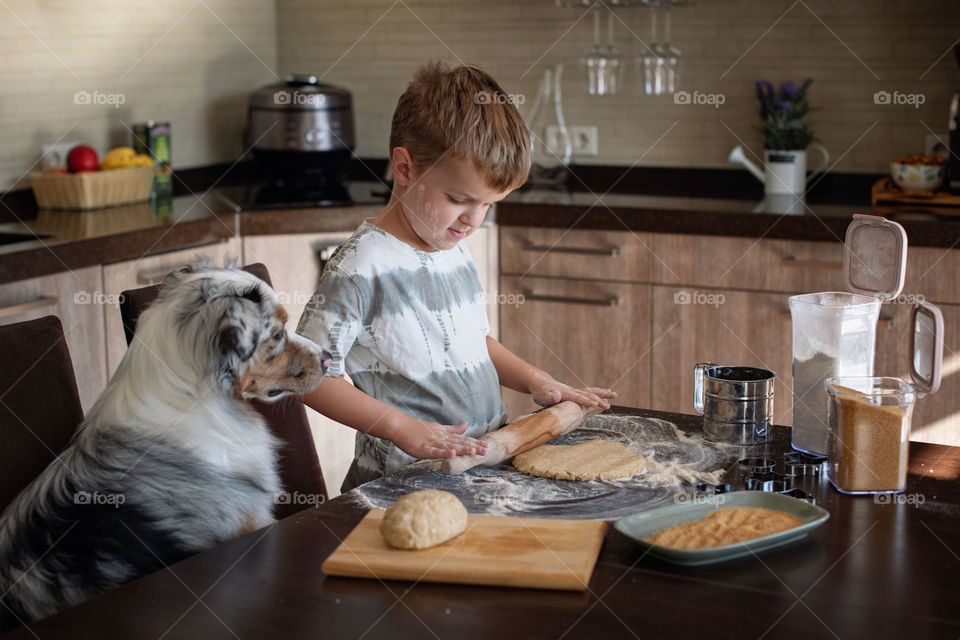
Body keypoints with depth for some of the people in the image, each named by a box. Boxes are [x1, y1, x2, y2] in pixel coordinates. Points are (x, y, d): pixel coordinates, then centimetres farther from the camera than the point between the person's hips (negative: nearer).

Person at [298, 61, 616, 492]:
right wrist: (405, 428, -19)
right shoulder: (361, 267, -12)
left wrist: (536, 381, 13)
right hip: (404, 481, -8)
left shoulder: (455, 252, 13)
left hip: (484, 460, 8)